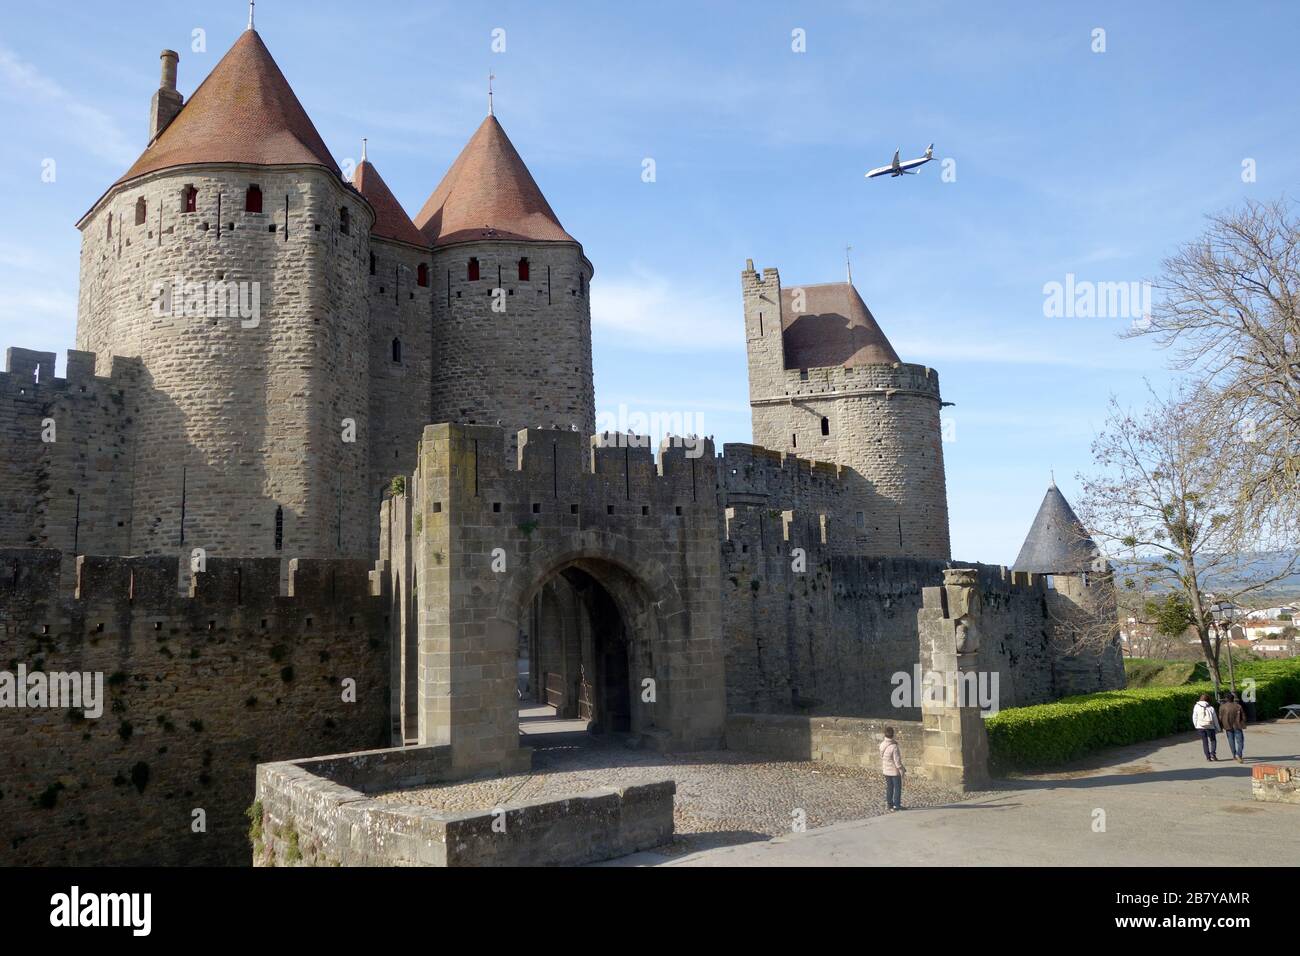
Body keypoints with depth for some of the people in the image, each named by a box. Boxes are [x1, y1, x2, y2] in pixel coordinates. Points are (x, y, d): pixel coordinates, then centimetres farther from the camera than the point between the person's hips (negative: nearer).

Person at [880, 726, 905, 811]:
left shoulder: (882, 745, -8)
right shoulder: (894, 747, -27)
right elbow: (897, 761, -21)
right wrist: (902, 770, -12)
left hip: (886, 770, 6)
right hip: (895, 770, -6)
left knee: (889, 787, 17)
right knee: (897, 788, 6)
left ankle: (889, 803, 24)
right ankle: (896, 805, 9)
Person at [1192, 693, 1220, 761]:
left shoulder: (1197, 707, 0)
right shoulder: (1211, 708, -3)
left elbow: (1194, 718, 0)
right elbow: (1215, 719, 2)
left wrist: (1196, 726, 12)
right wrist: (1217, 728, 10)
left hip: (1200, 727, 1)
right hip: (1210, 727, -1)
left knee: (1204, 741, 8)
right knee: (1213, 740, 15)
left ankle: (1208, 756, 6)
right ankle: (1213, 753, -1)